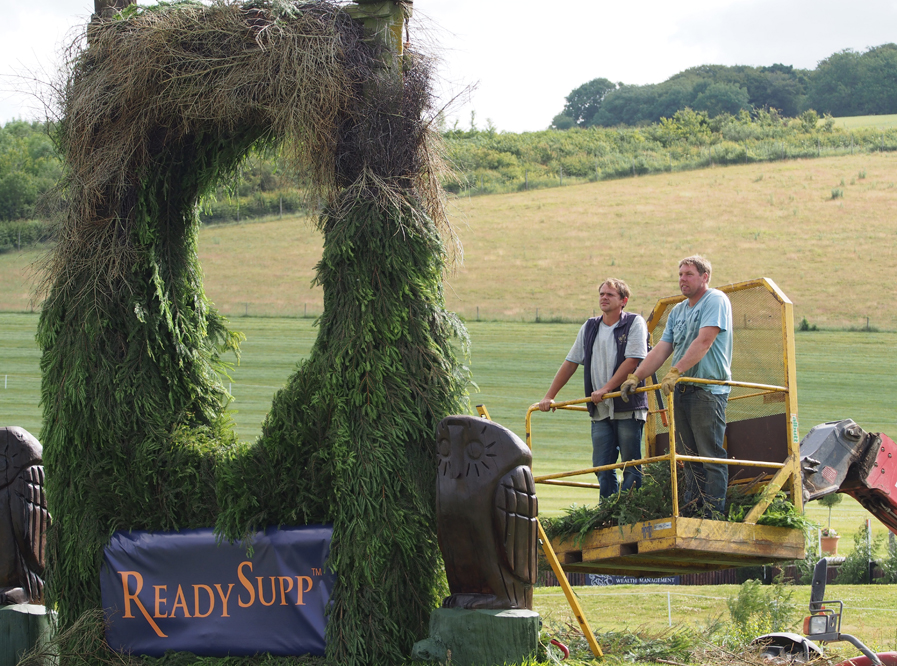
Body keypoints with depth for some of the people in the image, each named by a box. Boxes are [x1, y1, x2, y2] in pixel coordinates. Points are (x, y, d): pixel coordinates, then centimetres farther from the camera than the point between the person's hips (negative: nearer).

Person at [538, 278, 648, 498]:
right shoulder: (589, 328, 14)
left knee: (631, 467, -1)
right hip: (600, 411, 5)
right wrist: (549, 396, 13)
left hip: (629, 407, -5)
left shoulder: (635, 323, -2)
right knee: (602, 467, 2)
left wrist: (606, 389, -16)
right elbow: (570, 363, 17)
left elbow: (632, 361, -12)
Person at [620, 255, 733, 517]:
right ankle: (690, 511, 11)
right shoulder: (678, 311, 19)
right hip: (681, 392, 8)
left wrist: (676, 372, -24)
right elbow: (661, 350, 16)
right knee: (690, 456, 9)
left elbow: (704, 341, -18)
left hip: (708, 390, -8)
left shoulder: (716, 300, -6)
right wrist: (635, 377, 5)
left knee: (711, 456, -9)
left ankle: (713, 513, -10)